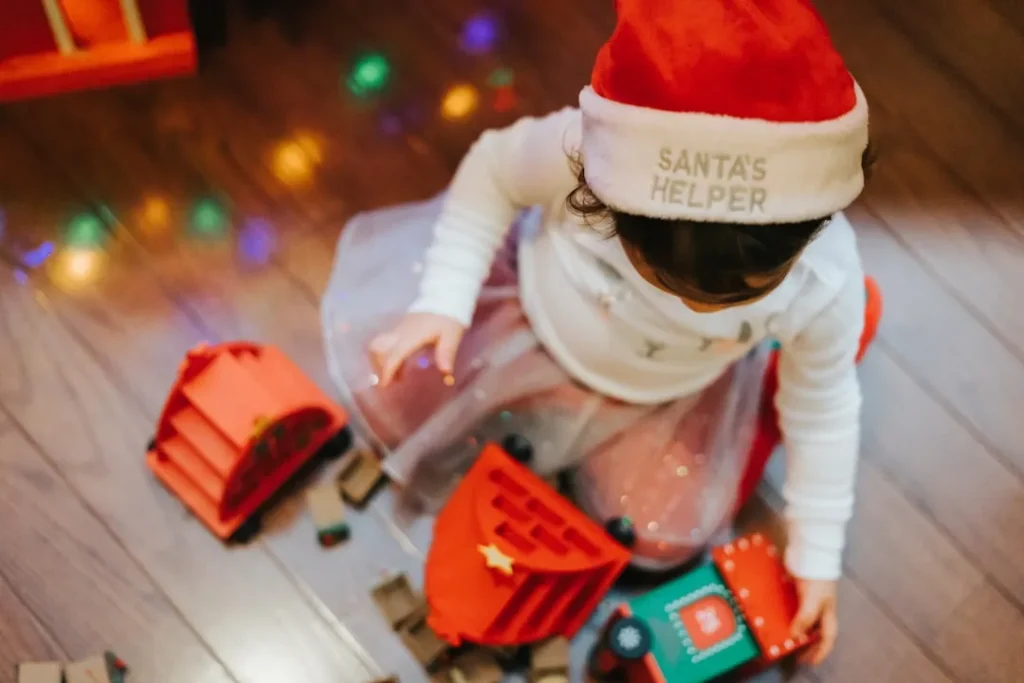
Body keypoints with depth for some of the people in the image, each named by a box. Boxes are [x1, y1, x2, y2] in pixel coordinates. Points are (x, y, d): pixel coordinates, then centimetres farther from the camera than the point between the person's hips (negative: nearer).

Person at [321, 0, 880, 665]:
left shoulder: (826, 286, -37)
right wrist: (443, 300, -27)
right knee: (386, 391, -1)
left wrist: (817, 556, -7)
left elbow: (823, 412, -16)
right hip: (541, 312, 0)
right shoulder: (582, 150, -44)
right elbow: (492, 173, -19)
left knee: (666, 537, 0)